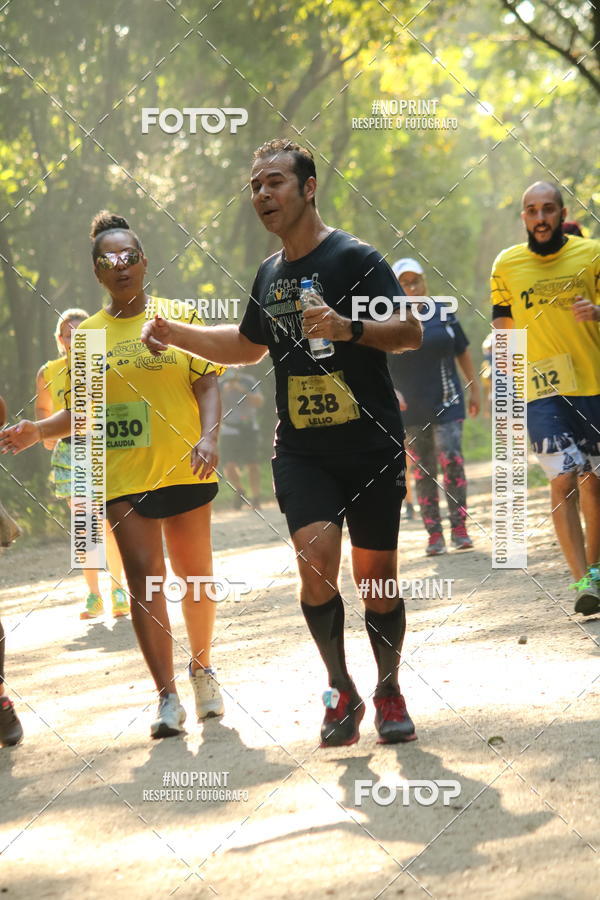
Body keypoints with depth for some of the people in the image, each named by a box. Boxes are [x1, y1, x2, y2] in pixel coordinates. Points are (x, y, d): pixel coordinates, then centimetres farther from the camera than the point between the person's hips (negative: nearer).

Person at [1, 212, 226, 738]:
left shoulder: (179, 316, 3)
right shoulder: (87, 335, 8)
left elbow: (207, 384, -1)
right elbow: (80, 412, 11)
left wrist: (209, 437, -18)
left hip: (183, 470, -1)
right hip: (122, 477, 1)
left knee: (195, 575, 8)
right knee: (144, 578, -8)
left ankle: (202, 667, 31)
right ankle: (168, 699, -9)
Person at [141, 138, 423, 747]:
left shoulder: (354, 258, -7)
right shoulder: (271, 274, 13)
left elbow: (411, 332, -15)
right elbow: (249, 346, 31)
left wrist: (350, 328, -32)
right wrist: (175, 334, 19)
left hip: (371, 446, -4)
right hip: (301, 451, 4)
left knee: (375, 576, 2)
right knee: (315, 559, -17)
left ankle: (389, 693, 22)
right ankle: (341, 693, -3)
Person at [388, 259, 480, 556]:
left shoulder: (443, 314, 5)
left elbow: (463, 352, 14)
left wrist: (474, 389, 13)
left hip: (447, 403, 0)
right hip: (410, 409, 0)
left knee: (452, 460, -13)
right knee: (423, 470, 2)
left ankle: (459, 528, -7)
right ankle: (434, 534, 6)